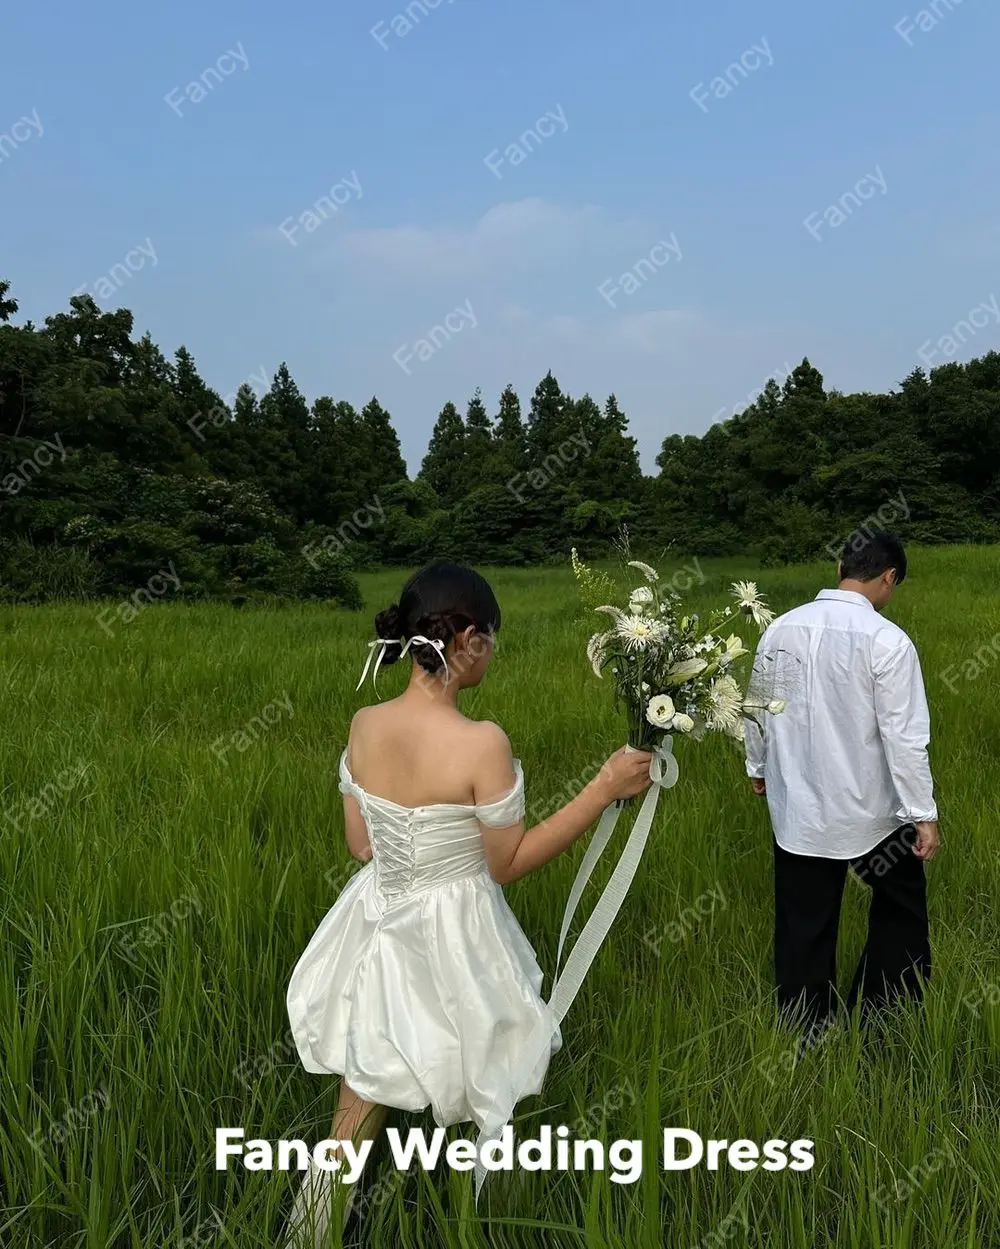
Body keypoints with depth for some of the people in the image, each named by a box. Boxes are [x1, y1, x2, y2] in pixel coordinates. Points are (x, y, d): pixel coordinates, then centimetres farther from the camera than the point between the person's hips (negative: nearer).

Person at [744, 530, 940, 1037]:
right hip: (870, 811, -4)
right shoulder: (886, 640, -17)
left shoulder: (781, 628, -2)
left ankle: (806, 1034, 27)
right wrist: (923, 814, -7)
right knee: (900, 914, 20)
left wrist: (758, 766, 24)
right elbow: (904, 736, -16)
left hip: (797, 809, 4)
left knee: (803, 924, 14)